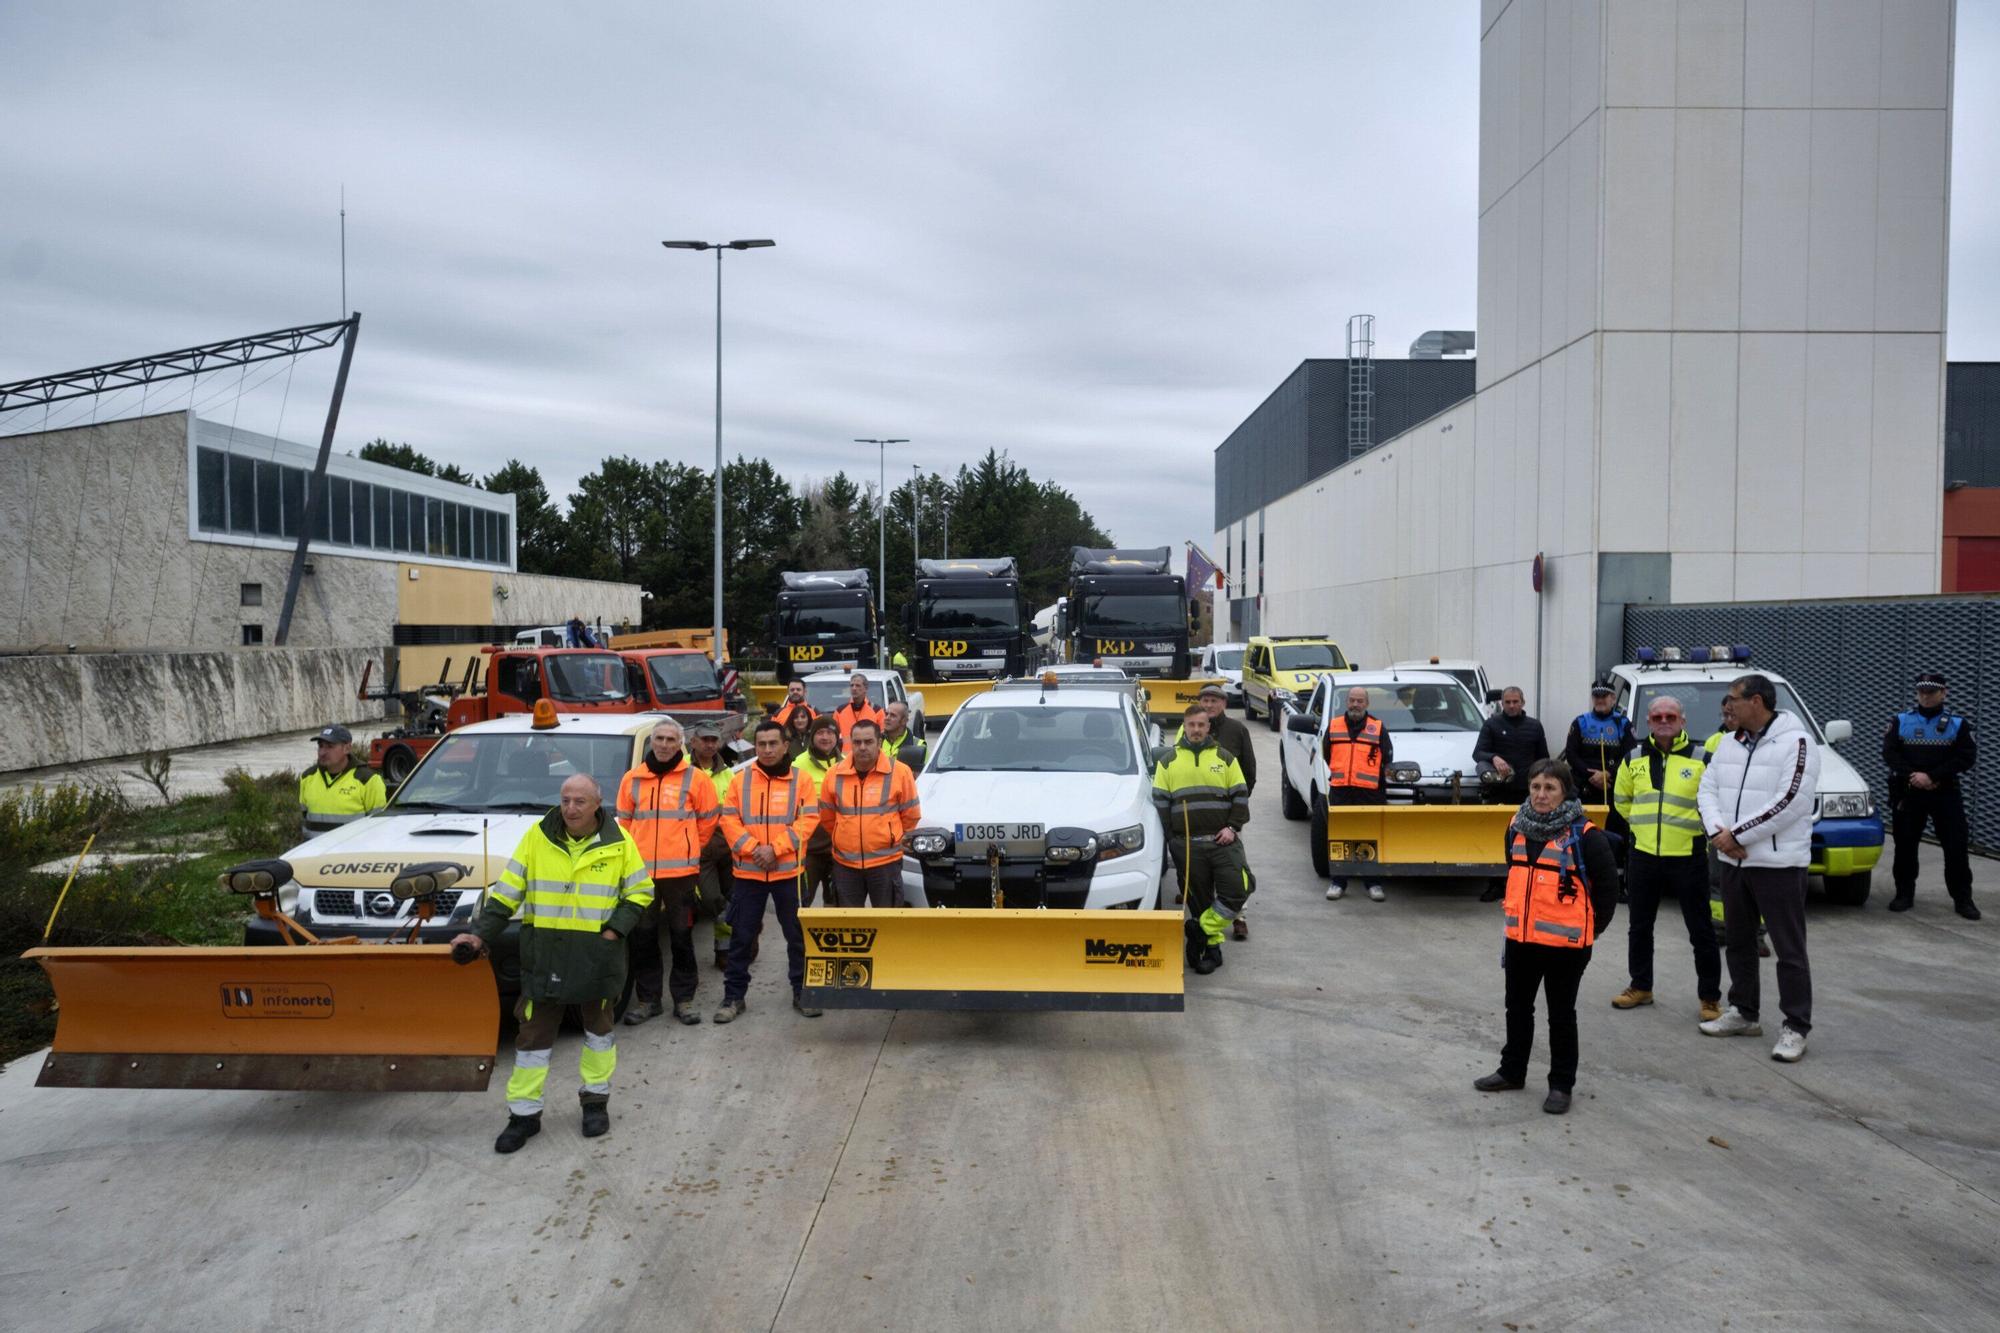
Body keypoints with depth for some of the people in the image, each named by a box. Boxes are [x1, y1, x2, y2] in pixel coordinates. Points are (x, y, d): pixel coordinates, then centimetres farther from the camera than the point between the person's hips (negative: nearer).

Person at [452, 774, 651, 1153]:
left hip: (598, 957, 0)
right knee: (534, 1034, 4)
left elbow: (640, 892, 3)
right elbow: (506, 892, -1)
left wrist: (616, 928, -10)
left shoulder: (619, 843, -5)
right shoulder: (537, 838, -4)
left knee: (599, 1029, 14)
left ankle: (596, 1100, 31)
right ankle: (524, 1113, 14)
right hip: (544, 957, 0)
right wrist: (481, 934, -9)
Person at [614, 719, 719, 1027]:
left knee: (681, 935, 5)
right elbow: (625, 820, 18)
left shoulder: (695, 779, -1)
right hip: (640, 871, 3)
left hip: (681, 871, -3)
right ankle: (647, 999, 18)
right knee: (641, 936, 7)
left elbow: (709, 820, 7)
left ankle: (684, 998, 15)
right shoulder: (632, 779, 8)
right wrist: (639, 851, 14)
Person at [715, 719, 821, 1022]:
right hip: (748, 871, 1)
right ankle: (734, 996, 17)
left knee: (798, 934, 7)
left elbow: (808, 820, -8)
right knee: (742, 936, 7)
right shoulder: (741, 780, 4)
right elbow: (729, 820, -1)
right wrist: (754, 848, -16)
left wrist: (775, 848, -17)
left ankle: (802, 992, 20)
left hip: (789, 870, -1)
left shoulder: (802, 779, 0)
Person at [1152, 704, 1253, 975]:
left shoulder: (1225, 758, 10)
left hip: (1223, 841, 0)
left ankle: (1200, 929, 0)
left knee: (1238, 889, -15)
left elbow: (1240, 795, 10)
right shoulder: (1168, 762, 9)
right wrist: (1171, 840, -1)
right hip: (1186, 845, 0)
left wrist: (1233, 827, -4)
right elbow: (1160, 802, 7)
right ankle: (1212, 946, 17)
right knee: (1198, 899, 4)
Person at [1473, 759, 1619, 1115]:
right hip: (1520, 938, 6)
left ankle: (1561, 1084, 20)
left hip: (1565, 943, -6)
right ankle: (1512, 1071, 33)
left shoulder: (1584, 835, -14)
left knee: (1561, 1015, 8)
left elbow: (1607, 885, -7)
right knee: (1517, 1007, 18)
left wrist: (1591, 929, -1)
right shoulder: (1518, 827, 4)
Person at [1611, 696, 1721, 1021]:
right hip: (1643, 855, 4)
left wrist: (1695, 826, 1)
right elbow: (1621, 799, 19)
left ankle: (1710, 997, 12)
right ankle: (1641, 986, 28)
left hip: (1687, 857, -4)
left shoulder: (1700, 759, -6)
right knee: (1639, 926, 13)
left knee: (1701, 930, 2)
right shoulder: (1634, 759, 6)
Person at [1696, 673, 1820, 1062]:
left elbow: (1790, 802, -21)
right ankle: (1743, 1013, 30)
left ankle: (1795, 1028, 7)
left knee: (1789, 949, -1)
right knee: (1737, 942, 17)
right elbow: (1708, 787, 10)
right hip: (1733, 859, 8)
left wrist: (1736, 834, -18)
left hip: (1779, 863, -8)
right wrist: (1717, 832, -8)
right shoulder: (1729, 742, 10)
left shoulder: (1795, 742, -13)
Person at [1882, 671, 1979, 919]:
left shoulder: (1958, 724, 3)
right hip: (1908, 793, 1)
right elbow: (1889, 753, -1)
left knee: (1956, 846, -2)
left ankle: (1962, 898, 7)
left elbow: (1966, 758, -6)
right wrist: (1913, 776, -15)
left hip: (1946, 794, -1)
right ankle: (1904, 894, 15)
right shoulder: (1901, 721, 6)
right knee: (1905, 845, 4)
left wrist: (1931, 776, -16)